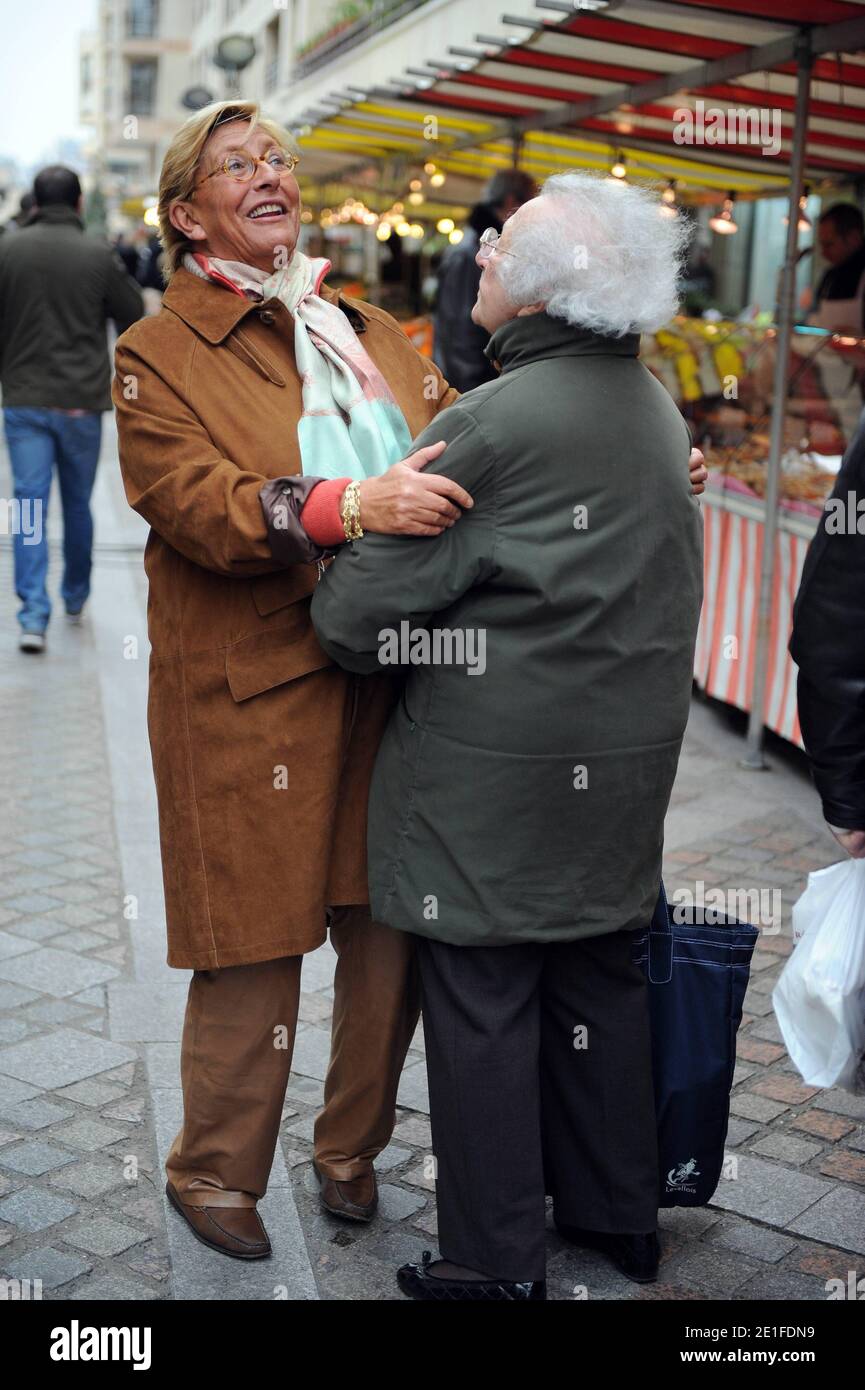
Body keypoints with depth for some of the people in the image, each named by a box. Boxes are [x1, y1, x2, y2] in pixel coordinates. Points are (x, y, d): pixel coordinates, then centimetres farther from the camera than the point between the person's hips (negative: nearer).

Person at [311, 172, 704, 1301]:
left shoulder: (492, 424, -19)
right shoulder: (658, 410, 7)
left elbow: (361, 614, -17)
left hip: (494, 768, -7)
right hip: (627, 758, 8)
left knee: (483, 1005, 5)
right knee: (599, 979, 19)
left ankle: (495, 1262, 17)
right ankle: (617, 1215, 34)